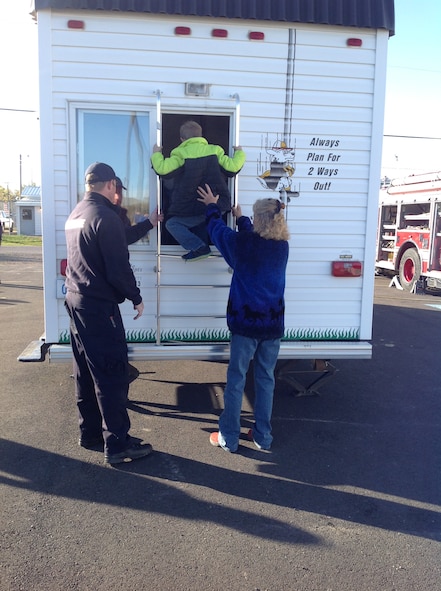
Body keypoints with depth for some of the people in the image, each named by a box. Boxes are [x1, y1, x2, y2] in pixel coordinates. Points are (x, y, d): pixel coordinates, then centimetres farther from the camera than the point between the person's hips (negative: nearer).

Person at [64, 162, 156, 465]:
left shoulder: (76, 214, 13)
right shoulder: (105, 216, -16)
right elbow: (119, 267, -19)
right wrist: (137, 298, -6)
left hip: (76, 300, 10)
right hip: (99, 305, -10)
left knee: (86, 371, 15)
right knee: (112, 374, -4)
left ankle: (90, 432, 26)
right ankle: (118, 444, 3)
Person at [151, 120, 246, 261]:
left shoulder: (180, 154, -4)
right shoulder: (214, 150, 7)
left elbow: (163, 169, -13)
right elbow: (232, 167, 2)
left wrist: (156, 154, 7)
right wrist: (239, 153, 22)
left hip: (195, 210, -6)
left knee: (172, 224, 5)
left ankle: (199, 247, -11)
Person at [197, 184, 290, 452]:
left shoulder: (243, 242, -12)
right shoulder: (283, 246, 1)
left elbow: (217, 228, 7)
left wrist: (212, 206, 25)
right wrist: (241, 218, 35)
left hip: (246, 322, -4)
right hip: (273, 324, 4)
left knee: (236, 380, 7)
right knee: (266, 379, 13)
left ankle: (229, 438, 15)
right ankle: (263, 436, 22)